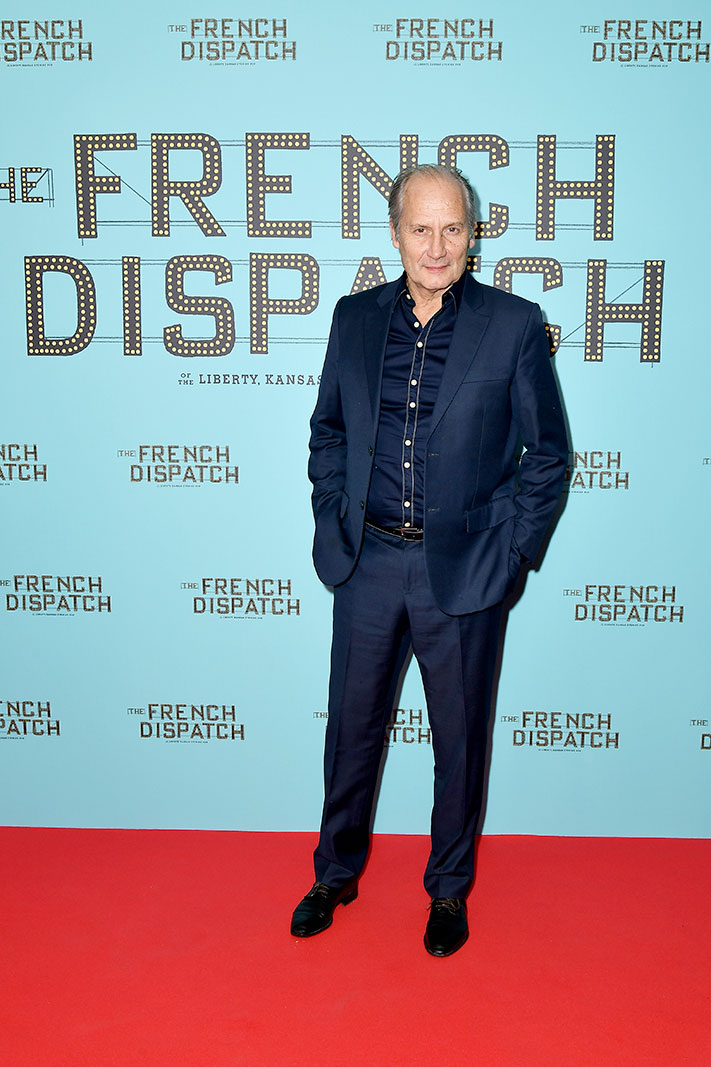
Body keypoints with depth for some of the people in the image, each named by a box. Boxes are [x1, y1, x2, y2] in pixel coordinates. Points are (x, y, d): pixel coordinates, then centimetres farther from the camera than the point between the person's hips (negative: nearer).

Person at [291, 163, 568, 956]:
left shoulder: (514, 326, -6)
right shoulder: (355, 318, 4)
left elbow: (548, 452, -1)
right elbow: (327, 430, 14)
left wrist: (511, 550, -7)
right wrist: (332, 520, 4)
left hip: (463, 571, -2)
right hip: (366, 563, 3)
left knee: (460, 739, 12)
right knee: (352, 726, 15)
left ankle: (449, 889, 34)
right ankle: (336, 873, 37)